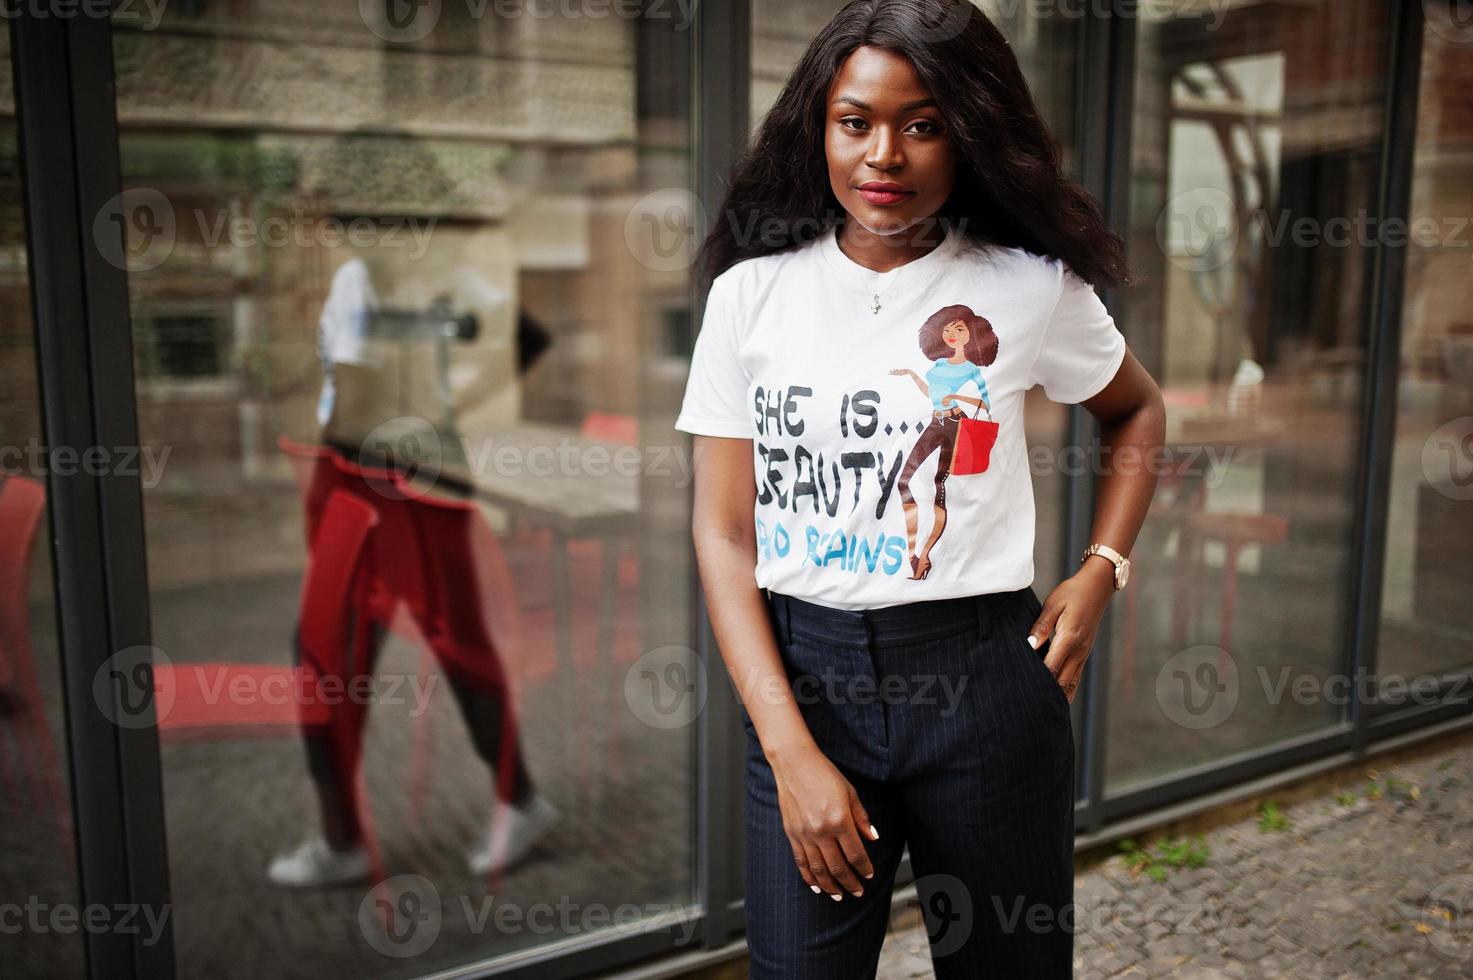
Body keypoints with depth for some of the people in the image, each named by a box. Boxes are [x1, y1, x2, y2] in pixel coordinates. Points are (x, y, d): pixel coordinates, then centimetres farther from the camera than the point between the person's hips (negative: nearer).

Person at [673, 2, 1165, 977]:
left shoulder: (1030, 288, -3)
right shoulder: (751, 292, -2)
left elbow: (1138, 412, 17)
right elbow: (724, 535, -3)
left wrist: (1099, 575, 2)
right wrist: (791, 753, -10)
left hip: (983, 676, 0)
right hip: (803, 674, 1)